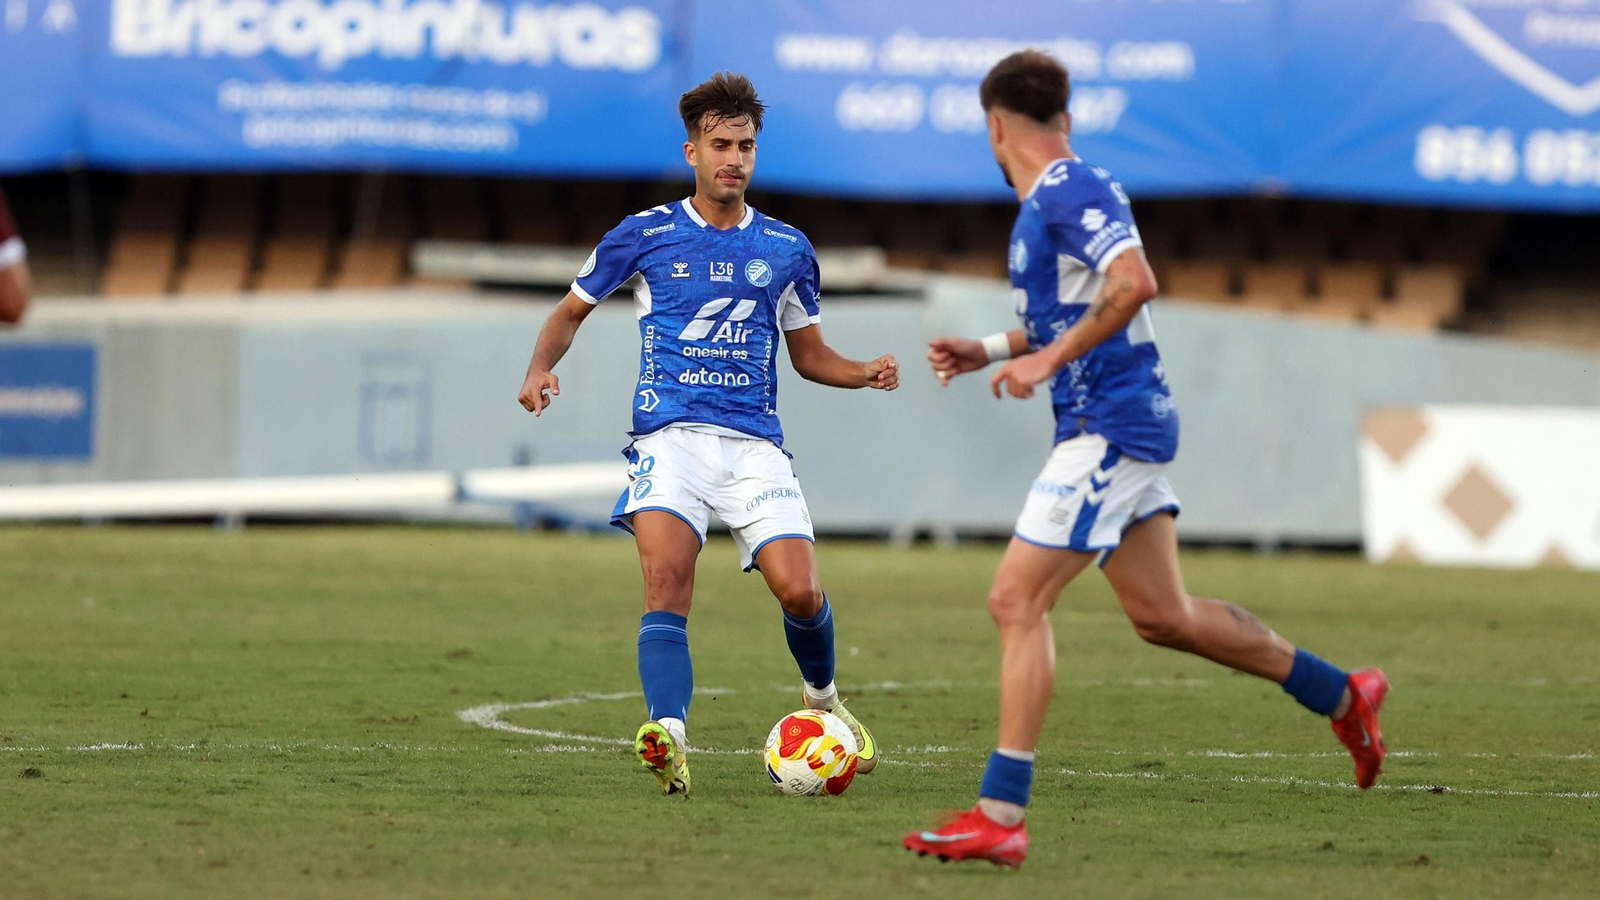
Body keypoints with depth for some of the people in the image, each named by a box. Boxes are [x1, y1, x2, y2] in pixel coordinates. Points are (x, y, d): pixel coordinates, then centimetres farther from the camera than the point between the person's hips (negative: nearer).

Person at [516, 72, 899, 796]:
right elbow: (571, 312, 17)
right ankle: (669, 738, -38)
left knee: (800, 591, -11)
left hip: (756, 444, 2)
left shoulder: (787, 249, 13)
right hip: (670, 436, -2)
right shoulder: (644, 236, 7)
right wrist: (540, 371, -3)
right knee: (667, 581, -25)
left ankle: (823, 699, 21)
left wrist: (865, 374, 2)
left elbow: (809, 355, 22)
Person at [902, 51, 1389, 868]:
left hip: (1109, 428, -10)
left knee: (1016, 601, -12)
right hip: (1130, 424, 10)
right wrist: (994, 351, 21)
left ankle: (1000, 816, -14)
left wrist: (1050, 360, -24)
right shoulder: (1054, 198, 17)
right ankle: (1341, 696, 29)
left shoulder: (1069, 191, -14)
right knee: (1162, 615, 17)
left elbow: (1134, 284, -28)